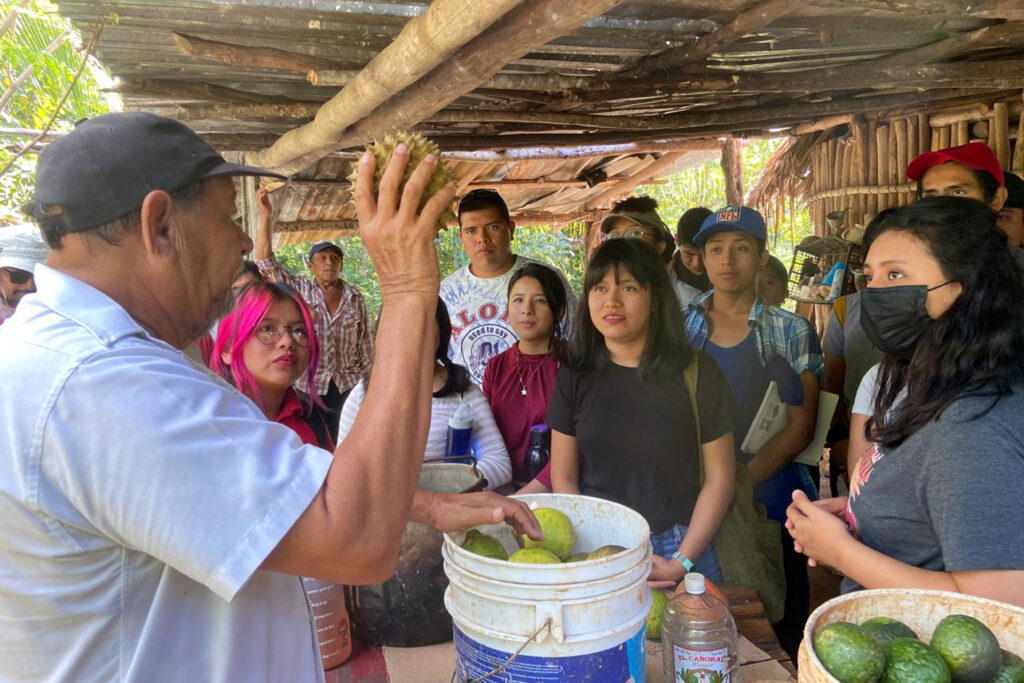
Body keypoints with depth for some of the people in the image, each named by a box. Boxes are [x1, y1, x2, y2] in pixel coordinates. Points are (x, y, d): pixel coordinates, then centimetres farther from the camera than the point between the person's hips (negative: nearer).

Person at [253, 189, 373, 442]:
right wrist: (266, 216, -14)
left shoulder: (355, 298, 3)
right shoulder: (299, 289, -1)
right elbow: (264, 262, -8)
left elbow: (363, 340, 8)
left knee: (330, 437, 10)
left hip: (342, 382, 2)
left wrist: (364, 371, 9)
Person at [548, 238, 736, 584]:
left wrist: (682, 561, -10)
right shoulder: (574, 377, 0)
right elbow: (563, 478, 2)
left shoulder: (696, 371, -5)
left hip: (677, 548, -1)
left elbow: (719, 477, -4)